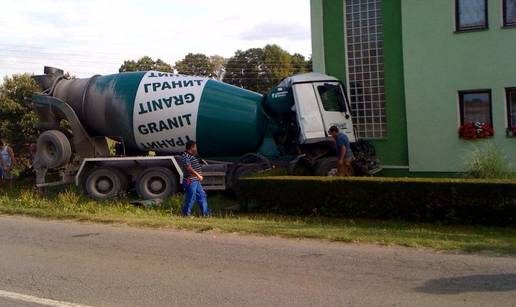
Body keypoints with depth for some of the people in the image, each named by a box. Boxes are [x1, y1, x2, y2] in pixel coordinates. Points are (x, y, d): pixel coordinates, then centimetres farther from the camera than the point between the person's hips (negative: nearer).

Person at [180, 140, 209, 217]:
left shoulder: (193, 156, 17)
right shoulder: (185, 156, -14)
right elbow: (189, 168, -24)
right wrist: (198, 175, -25)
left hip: (196, 181, 10)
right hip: (190, 181, -10)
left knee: (202, 196, 12)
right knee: (191, 198, -5)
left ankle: (206, 213, 17)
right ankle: (186, 214, 5)